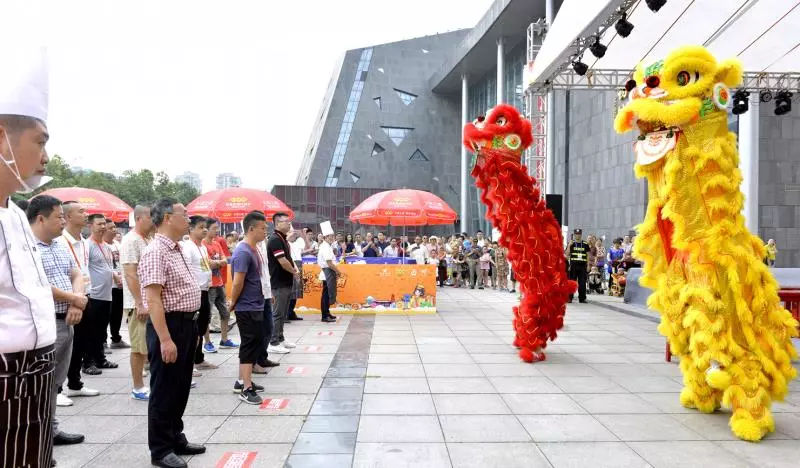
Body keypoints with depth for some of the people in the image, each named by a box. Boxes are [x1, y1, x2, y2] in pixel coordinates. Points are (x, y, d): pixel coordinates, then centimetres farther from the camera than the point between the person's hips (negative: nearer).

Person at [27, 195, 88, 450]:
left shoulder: (61, 246, 14)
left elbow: (76, 275, 14)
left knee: (54, 382, 16)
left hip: (66, 322, 8)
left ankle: (51, 430, 27)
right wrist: (74, 299, -9)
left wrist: (76, 303, -5)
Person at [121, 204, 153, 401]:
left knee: (147, 346, 14)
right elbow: (130, 275, -20)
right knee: (139, 347, -1)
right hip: (139, 304, -9)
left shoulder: (147, 241, 14)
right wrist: (140, 304, -22)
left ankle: (141, 384, 24)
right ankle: (138, 388, 9)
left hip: (152, 302, 9)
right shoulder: (131, 240, -14)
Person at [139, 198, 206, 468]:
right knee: (164, 391, 3)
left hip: (186, 324, 10)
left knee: (181, 388, 19)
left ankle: (176, 439, 33)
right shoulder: (156, 252, -18)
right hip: (169, 325, -10)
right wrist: (165, 339, -27)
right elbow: (153, 299, -23)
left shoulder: (176, 250, 13)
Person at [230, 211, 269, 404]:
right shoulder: (243, 252, -21)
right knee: (250, 345, -3)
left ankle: (242, 381, 27)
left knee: (256, 343, 16)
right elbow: (237, 283, -22)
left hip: (255, 306, 10)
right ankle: (246, 388, 4)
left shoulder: (254, 249, 10)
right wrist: (233, 304, -9)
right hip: (247, 308, -10)